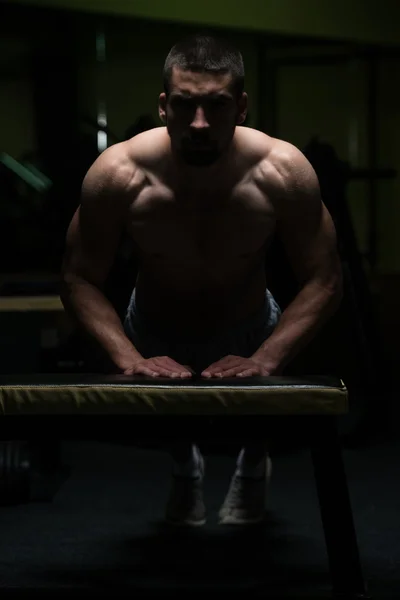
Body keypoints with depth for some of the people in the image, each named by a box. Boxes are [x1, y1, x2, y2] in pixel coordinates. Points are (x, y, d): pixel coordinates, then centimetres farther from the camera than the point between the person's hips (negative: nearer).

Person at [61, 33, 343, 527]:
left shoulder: (284, 172, -30)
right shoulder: (117, 175, -30)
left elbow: (323, 282, -22)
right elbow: (79, 281, -20)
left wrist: (263, 361, -34)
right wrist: (129, 359, -34)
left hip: (250, 329, 0)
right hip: (155, 330, 0)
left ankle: (252, 466, 27)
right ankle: (185, 467, 29)